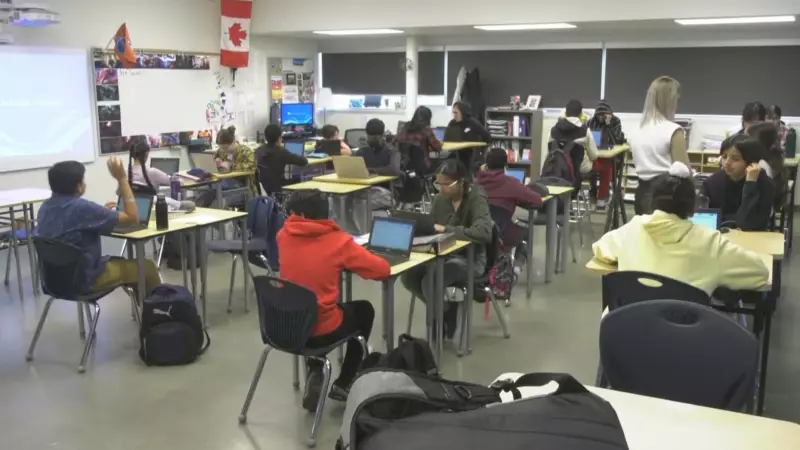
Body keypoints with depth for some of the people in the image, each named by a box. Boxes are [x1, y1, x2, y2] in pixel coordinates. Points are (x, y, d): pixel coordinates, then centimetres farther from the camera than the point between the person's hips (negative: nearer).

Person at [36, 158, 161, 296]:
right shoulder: (82, 207, -26)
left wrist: (102, 212, 14)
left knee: (122, 262, 31)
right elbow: (132, 218, -20)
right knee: (148, 268, 8)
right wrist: (122, 179, -18)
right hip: (83, 280, -9)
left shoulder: (45, 207, 0)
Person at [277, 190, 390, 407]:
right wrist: (349, 261, 11)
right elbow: (383, 270, -7)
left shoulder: (284, 235, -1)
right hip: (322, 331, -4)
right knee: (364, 309, 26)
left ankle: (315, 374, 22)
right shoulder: (339, 241, -12)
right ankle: (343, 384, 30)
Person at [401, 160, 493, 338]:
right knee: (409, 276, -18)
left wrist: (447, 230, -34)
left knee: (429, 282, -29)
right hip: (443, 255, 6)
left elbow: (484, 232, -32)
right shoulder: (440, 198, 3)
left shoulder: (476, 199, -16)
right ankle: (442, 307, 7)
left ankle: (447, 314, 4)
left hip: (469, 259, -6)